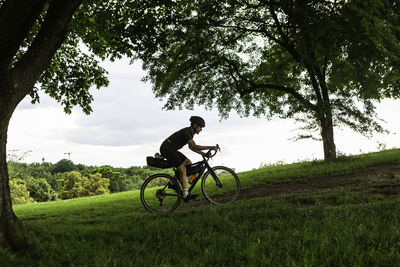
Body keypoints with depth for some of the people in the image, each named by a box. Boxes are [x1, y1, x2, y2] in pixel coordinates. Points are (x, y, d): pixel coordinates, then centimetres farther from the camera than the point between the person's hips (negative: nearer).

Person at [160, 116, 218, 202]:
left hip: (172, 150, 10)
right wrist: (211, 147, -30)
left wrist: (203, 154, 4)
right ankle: (186, 195, -15)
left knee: (188, 163, 5)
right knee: (182, 169, -15)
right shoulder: (186, 132, -23)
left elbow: (191, 147, 15)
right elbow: (194, 146, -30)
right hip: (166, 149, -10)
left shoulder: (191, 132, 8)